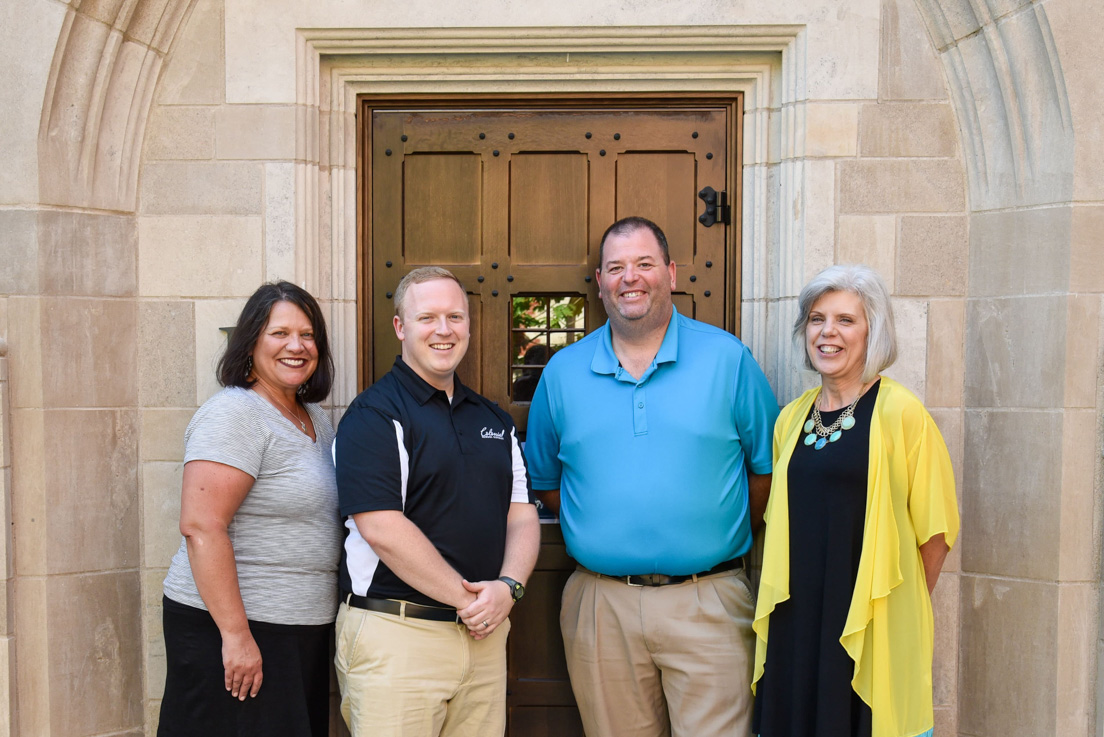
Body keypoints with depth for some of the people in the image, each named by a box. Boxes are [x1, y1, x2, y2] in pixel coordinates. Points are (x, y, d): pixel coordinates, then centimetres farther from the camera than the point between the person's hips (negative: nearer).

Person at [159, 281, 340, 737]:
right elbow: (201, 527, -22)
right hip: (231, 626, -8)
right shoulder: (234, 415, -15)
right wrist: (236, 634, -24)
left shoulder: (317, 418, 11)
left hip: (303, 627, 8)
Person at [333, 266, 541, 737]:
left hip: (485, 635, 6)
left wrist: (508, 586, -8)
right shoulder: (373, 415, -7)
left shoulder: (494, 419, 14)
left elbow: (522, 515, 12)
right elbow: (382, 528, -17)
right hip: (394, 634, -6)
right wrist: (469, 598, -13)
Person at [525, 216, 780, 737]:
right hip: (600, 606, 2)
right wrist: (601, 529, 7)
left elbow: (767, 464, 7)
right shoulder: (563, 372, 6)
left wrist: (730, 538, 3)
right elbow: (544, 480, 15)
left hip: (707, 602, -2)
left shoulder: (727, 358, 1)